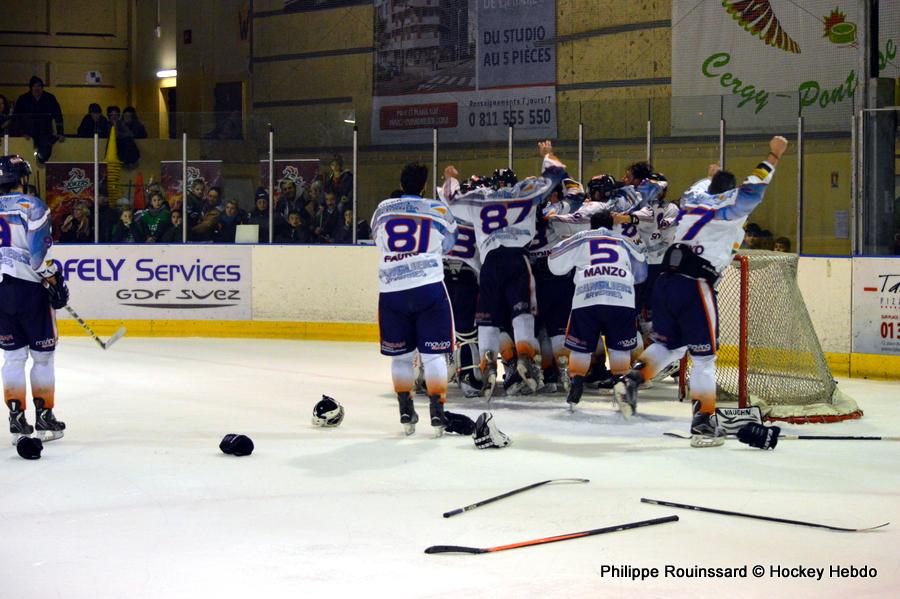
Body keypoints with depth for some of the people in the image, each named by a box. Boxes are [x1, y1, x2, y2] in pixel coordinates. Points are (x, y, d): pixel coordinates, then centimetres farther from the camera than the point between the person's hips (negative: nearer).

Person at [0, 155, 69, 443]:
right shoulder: (32, 206, -7)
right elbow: (39, 250, -15)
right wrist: (53, 280, -8)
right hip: (29, 288, -5)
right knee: (42, 354, 5)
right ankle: (44, 417, 5)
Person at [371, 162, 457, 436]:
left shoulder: (383, 209, 6)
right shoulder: (438, 209, 1)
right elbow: (448, 244, 16)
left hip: (391, 292, 2)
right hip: (429, 288, -2)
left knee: (401, 354, 12)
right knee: (433, 353, 2)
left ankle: (406, 413, 13)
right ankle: (437, 411, -3)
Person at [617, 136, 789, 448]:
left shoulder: (693, 198, 19)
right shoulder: (727, 206, 0)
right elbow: (751, 190, -15)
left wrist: (712, 175, 62)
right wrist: (773, 156, -7)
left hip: (666, 281, 7)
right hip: (694, 286, -7)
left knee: (669, 344, 23)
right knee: (704, 356, -1)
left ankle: (632, 378, 4)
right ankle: (703, 423, -1)